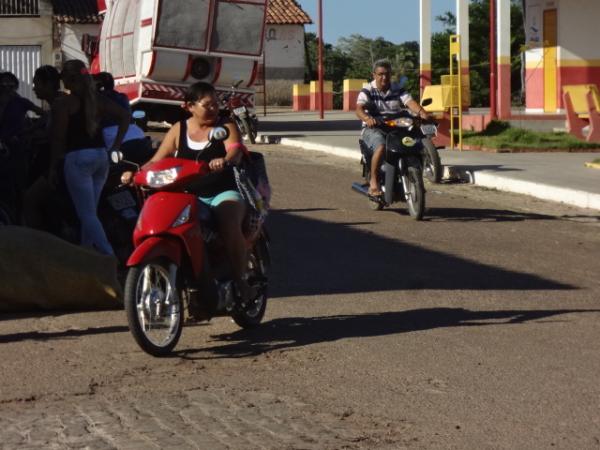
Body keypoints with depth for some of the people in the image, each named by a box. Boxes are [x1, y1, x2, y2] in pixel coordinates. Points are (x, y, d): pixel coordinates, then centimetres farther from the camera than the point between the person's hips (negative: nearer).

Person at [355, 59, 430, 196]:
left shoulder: (398, 90, 10)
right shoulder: (367, 92, -1)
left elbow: (410, 102, -8)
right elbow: (359, 109, -18)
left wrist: (422, 112, -30)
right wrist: (367, 118, -42)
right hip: (373, 129, -4)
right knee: (381, 147, -35)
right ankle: (373, 182, -24)